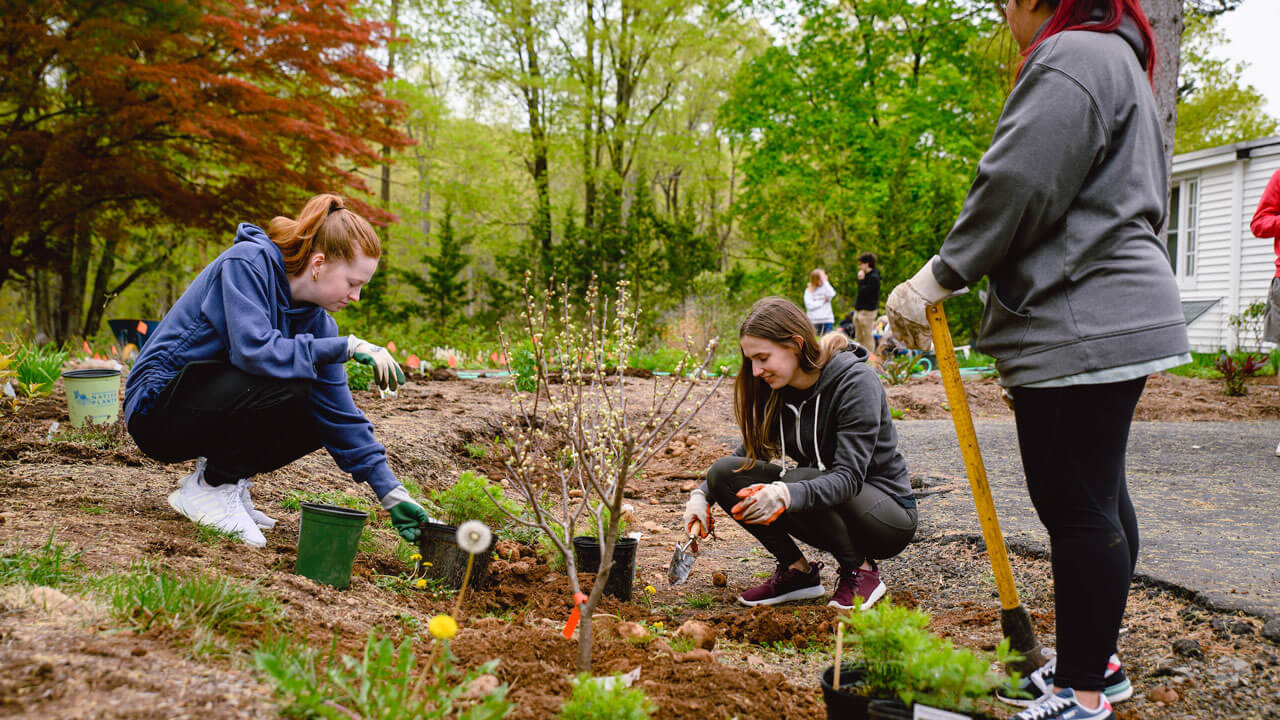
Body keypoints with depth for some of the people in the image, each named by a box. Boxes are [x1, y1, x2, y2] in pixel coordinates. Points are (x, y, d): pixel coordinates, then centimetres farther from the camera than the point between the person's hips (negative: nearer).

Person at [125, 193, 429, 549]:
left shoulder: (315, 319, 0)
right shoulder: (248, 263, -19)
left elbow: (339, 412, -1)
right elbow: (254, 350, -34)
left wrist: (391, 492, -7)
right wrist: (346, 346, -28)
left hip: (211, 411, 8)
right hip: (156, 408, -8)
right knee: (289, 385, -28)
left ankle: (226, 475, 6)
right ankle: (208, 487, -11)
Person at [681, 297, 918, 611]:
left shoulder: (855, 381, -22)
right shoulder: (778, 391, -2)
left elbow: (850, 477, -31)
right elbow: (749, 454, 7)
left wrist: (787, 495, -48)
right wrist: (703, 494, -11)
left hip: (890, 513, -6)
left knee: (801, 482, -36)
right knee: (724, 472, -11)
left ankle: (861, 571, -11)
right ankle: (798, 572, -2)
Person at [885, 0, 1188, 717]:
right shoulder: (1118, 62, 24)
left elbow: (1016, 188, -19)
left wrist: (939, 276, -9)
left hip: (1080, 329, -11)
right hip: (1112, 321, 11)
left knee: (1077, 506, -6)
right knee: (1099, 497, 16)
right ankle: (1097, 660, 28)